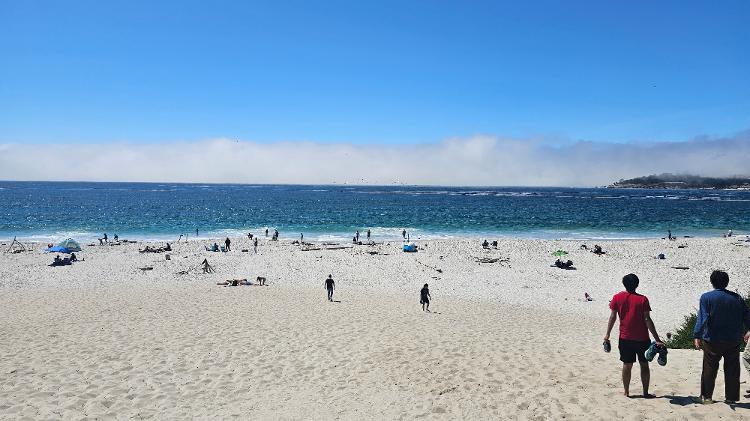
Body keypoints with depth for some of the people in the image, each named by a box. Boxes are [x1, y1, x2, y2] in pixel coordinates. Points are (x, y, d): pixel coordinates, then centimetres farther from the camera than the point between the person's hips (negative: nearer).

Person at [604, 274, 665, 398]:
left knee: (627, 365, 9)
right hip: (642, 339, -1)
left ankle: (626, 392, 14)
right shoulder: (642, 299, -7)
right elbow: (647, 320, -11)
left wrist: (607, 335, 6)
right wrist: (657, 339, -8)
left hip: (625, 338, 1)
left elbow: (612, 317, -3)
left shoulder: (617, 298, -2)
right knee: (644, 365, 11)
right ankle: (646, 392, 15)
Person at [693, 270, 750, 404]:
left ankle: (706, 396, 10)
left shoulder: (706, 297, -8)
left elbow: (702, 319, -16)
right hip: (733, 341, 3)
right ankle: (731, 397, 18)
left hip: (712, 341, -2)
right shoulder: (737, 298, 3)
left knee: (709, 369, 7)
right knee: (732, 370, 12)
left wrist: (697, 336, -16)